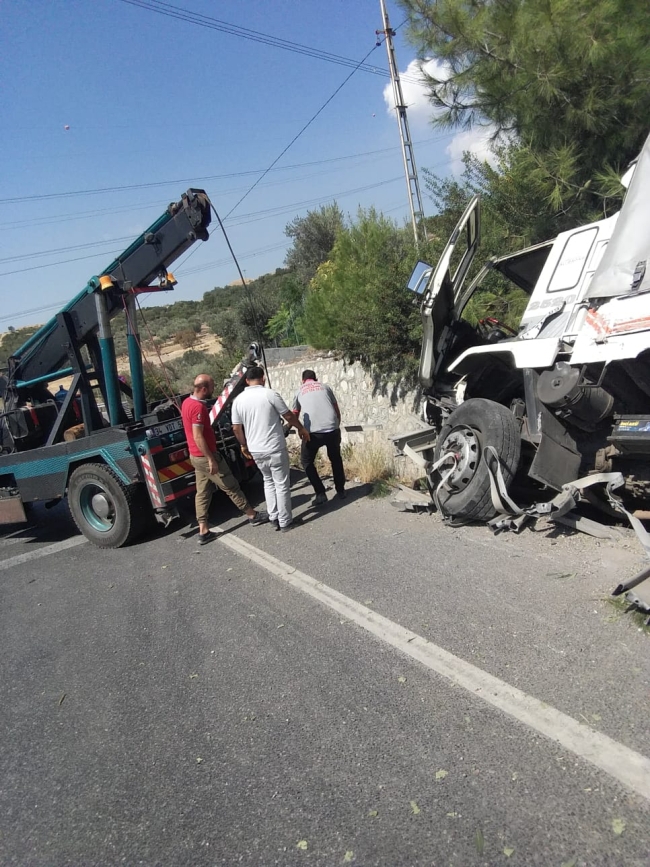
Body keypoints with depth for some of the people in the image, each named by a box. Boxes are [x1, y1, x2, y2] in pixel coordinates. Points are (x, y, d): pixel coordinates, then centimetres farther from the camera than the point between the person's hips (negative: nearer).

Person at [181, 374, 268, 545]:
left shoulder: (187, 402, 8)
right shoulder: (198, 407, -23)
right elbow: (198, 437, -26)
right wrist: (211, 459, -24)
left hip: (196, 456, 9)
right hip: (206, 457, -9)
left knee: (203, 492, 10)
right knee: (231, 487, 4)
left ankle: (203, 531, 11)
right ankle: (253, 516, 17)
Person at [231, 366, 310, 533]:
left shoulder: (238, 400, 2)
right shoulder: (270, 394, -12)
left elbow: (236, 428, 5)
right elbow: (289, 416, -4)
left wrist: (244, 445, 21)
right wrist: (301, 429, 13)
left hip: (256, 450, 5)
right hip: (275, 448, -5)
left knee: (269, 482, 21)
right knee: (282, 484, 5)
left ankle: (274, 518, 23)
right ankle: (285, 522, 11)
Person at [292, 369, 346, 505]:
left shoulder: (300, 391, 20)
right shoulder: (325, 387, 20)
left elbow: (294, 415, 33)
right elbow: (337, 410, 20)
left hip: (313, 432, -2)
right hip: (332, 429, 2)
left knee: (306, 461, 20)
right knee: (336, 459, 26)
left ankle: (320, 494, 12)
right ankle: (341, 491, 33)